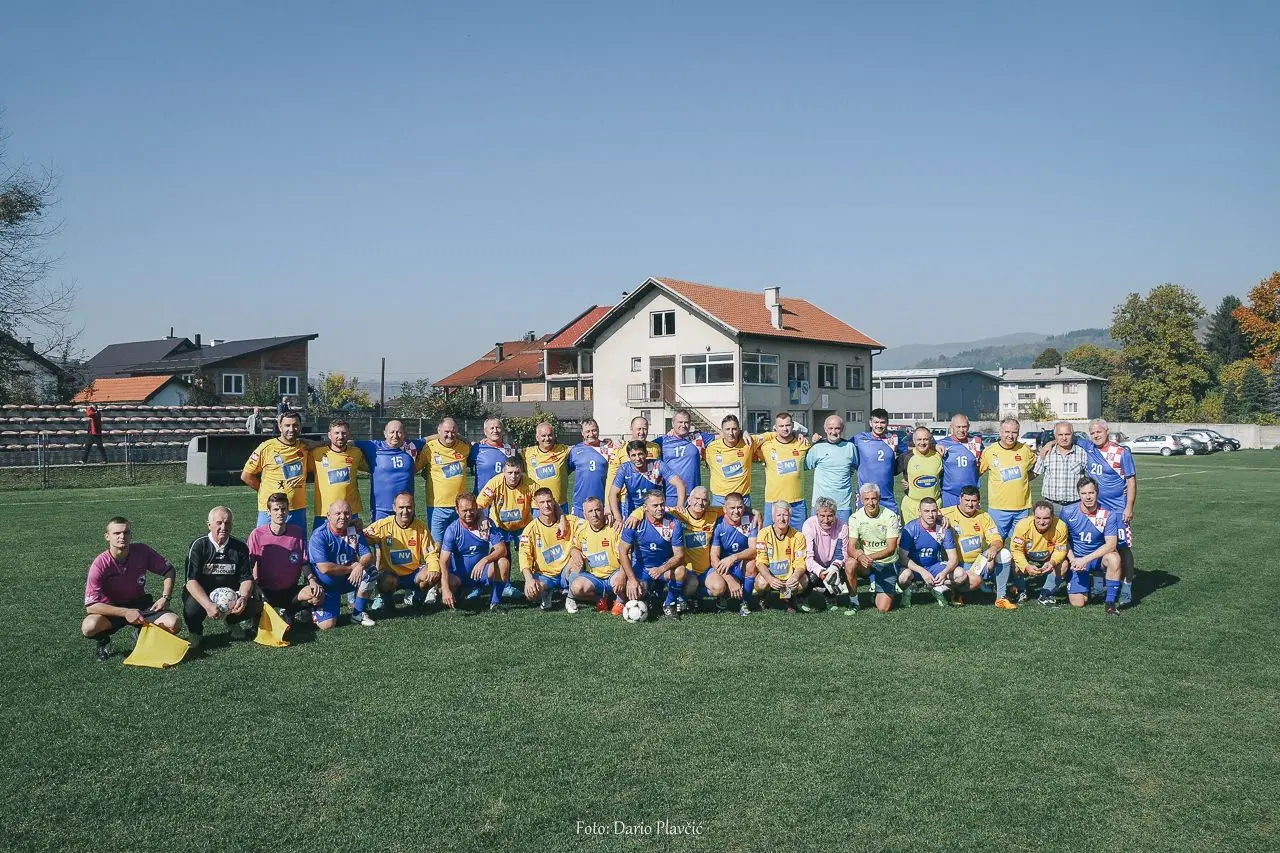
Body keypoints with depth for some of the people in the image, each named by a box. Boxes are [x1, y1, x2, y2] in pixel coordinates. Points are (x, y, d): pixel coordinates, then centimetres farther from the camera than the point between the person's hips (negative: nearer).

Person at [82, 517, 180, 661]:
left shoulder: (142, 551, -12)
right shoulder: (100, 564, -20)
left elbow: (168, 570, 4)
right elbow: (90, 606, -23)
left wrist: (165, 597, -10)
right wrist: (125, 613, -30)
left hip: (141, 604, 3)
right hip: (112, 610, -2)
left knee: (173, 623, -23)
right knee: (89, 627, -35)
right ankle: (103, 641, 4)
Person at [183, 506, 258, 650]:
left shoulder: (240, 547, 1)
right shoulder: (198, 546, -10)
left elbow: (247, 578, 1)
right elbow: (191, 581, -18)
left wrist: (243, 598, -23)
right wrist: (208, 605, -34)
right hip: (202, 595, -3)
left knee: (255, 605, -24)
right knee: (192, 608, -37)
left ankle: (234, 621, 14)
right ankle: (195, 633, 1)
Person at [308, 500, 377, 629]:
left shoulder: (355, 531, -3)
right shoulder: (319, 536, -19)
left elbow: (368, 555, -7)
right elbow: (325, 568, -26)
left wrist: (360, 565, -31)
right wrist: (351, 568, -17)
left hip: (348, 580, 5)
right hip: (326, 585, -5)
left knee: (369, 570, -23)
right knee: (327, 625, -20)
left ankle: (358, 613, -7)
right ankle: (315, 609, 17)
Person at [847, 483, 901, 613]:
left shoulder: (890, 516, -12)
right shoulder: (855, 518, -7)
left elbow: (891, 549, -16)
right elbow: (851, 548, -13)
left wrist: (871, 557, -34)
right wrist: (860, 556, -38)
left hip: (887, 564, -2)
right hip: (865, 563, 2)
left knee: (883, 608, -13)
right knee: (850, 563, -34)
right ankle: (853, 602, -13)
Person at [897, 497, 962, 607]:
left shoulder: (943, 529, -9)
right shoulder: (910, 528, -17)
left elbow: (953, 558, -7)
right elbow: (903, 557, -18)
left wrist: (944, 572, -29)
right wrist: (922, 571, -32)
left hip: (934, 567, 3)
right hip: (913, 566, -3)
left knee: (961, 574, -18)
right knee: (904, 576, -37)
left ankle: (937, 588, 6)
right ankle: (906, 591, 0)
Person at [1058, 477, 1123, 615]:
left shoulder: (1108, 515, -14)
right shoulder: (1068, 512, -10)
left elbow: (1111, 545, -19)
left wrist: (1086, 559, -25)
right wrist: (1073, 560, -13)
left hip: (1099, 558, -1)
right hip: (1076, 559, 1)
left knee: (1114, 558, -36)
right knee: (1078, 602, -11)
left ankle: (1110, 603, -20)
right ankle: (1086, 584, 27)